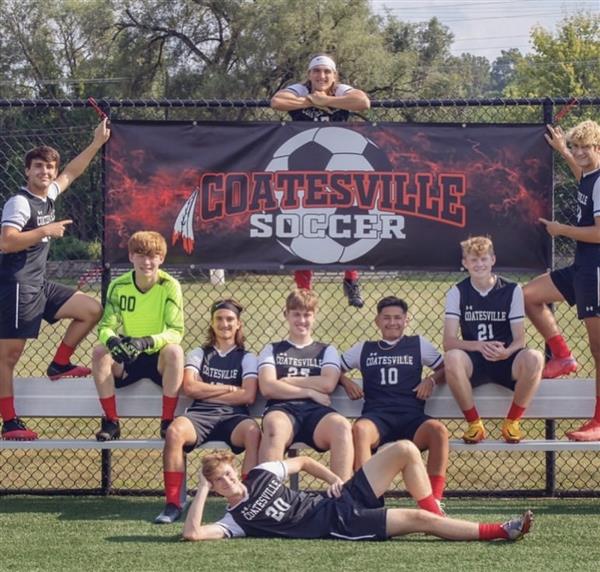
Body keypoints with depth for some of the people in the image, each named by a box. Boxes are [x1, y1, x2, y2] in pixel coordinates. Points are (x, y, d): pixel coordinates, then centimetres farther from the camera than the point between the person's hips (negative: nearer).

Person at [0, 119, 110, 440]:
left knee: (91, 310, 9)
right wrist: (46, 231, -23)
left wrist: (97, 142, 28)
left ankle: (59, 365, 16)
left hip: (40, 286, 9)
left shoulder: (48, 196, 10)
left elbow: (71, 173, 29)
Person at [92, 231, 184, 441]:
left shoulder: (169, 286, -12)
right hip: (127, 360, 2)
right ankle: (111, 422, -16)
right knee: (100, 352, -26)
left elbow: (176, 331, -19)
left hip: (159, 360, -2)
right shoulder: (119, 286, -5)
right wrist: (112, 341, -35)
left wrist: (146, 342, -37)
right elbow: (105, 326, -9)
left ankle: (167, 422, -22)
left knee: (174, 351, -34)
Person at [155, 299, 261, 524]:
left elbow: (248, 395, 0)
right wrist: (229, 388, 4)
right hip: (200, 415, 1)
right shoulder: (199, 354, 21)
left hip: (233, 416, -1)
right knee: (175, 430, -35)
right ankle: (173, 504, -31)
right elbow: (189, 387, 3)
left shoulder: (246, 358, 17)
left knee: (253, 431, -37)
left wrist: (206, 392, 1)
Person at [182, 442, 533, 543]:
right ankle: (500, 531, -15)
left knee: (405, 450, -6)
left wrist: (334, 478, 9)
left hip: (343, 498, 7)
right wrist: (203, 489, -14)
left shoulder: (262, 473, 11)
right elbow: (192, 533, -20)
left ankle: (436, 516, 2)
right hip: (339, 526, -7)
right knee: (417, 520, -21)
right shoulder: (236, 519, -5)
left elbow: (302, 461, 26)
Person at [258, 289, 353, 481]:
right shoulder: (272, 350, 23)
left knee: (341, 425, -36)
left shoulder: (326, 351, 25)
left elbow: (327, 384, 4)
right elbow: (267, 388, 5)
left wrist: (285, 381, 5)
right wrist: (310, 391, 0)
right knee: (274, 424, -40)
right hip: (282, 409, -1)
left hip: (316, 411, 1)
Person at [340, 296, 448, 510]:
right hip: (376, 416, 0)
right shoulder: (363, 349, 25)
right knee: (359, 430, -38)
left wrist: (431, 380, 3)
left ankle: (434, 500, -31)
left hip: (411, 417, 0)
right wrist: (345, 382, 8)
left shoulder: (419, 344, 23)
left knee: (438, 430, -35)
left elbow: (446, 368, 23)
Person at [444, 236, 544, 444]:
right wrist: (479, 346, -26)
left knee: (534, 358, -34)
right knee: (452, 358, -36)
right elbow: (448, 342, -7)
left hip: (506, 363, 0)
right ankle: (474, 424, -16)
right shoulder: (457, 292, 3)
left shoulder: (512, 290, 3)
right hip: (473, 364, 0)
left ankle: (512, 422, -11)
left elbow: (520, 339, -2)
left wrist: (507, 352, -27)